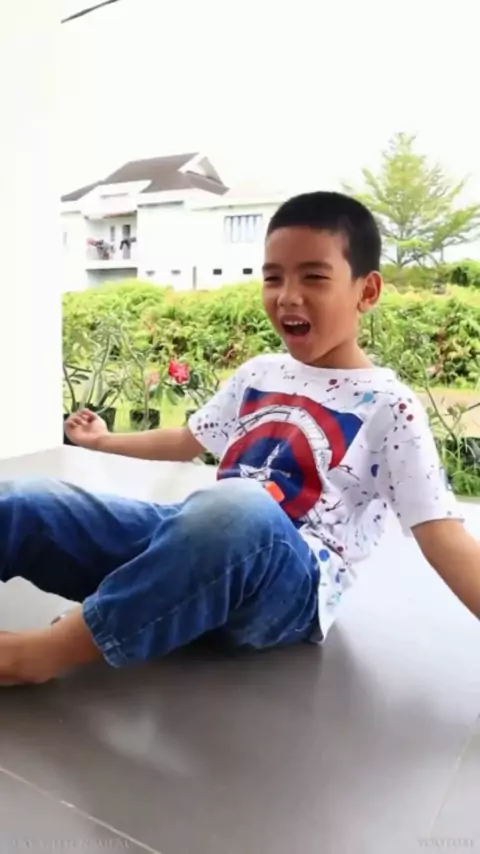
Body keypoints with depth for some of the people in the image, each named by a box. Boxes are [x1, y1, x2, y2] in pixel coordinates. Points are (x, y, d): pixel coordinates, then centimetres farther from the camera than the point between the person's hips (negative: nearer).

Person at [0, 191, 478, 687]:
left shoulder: (387, 406, -3)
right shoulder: (258, 374, 14)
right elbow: (188, 440, 29)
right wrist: (104, 441, 42)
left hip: (291, 586, -5)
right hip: (202, 539, 6)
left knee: (235, 511, -42)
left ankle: (44, 653, -27)